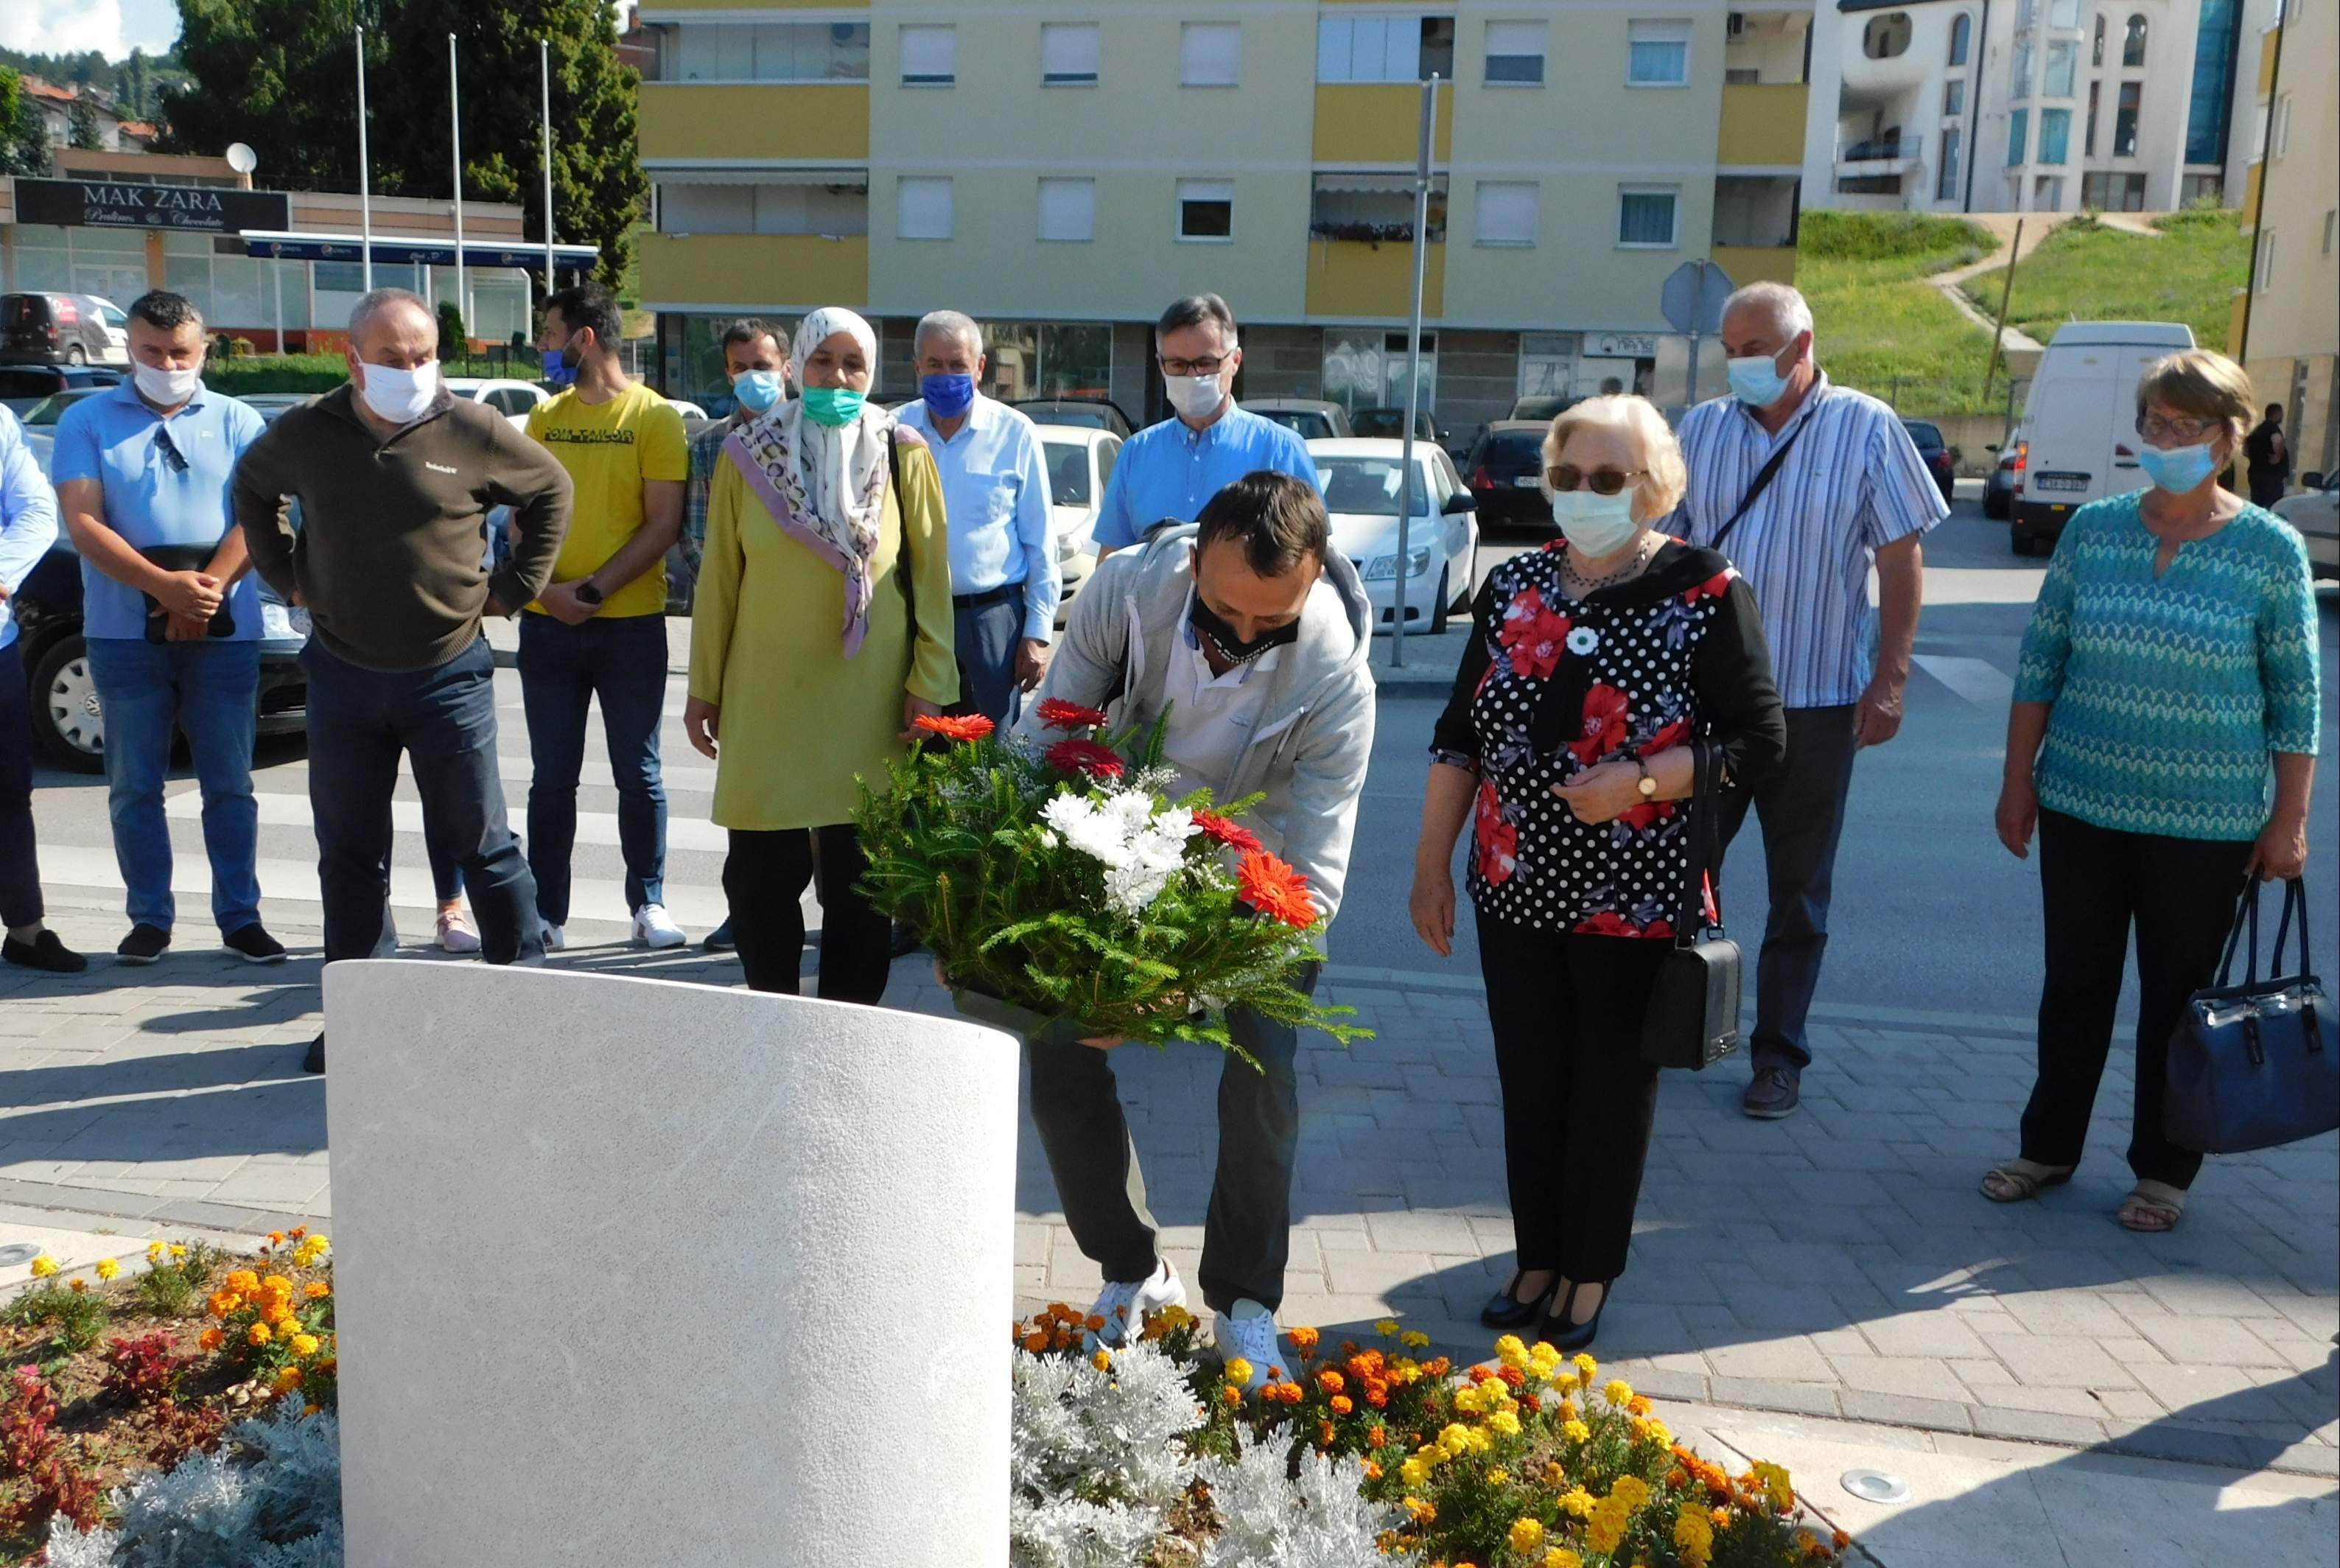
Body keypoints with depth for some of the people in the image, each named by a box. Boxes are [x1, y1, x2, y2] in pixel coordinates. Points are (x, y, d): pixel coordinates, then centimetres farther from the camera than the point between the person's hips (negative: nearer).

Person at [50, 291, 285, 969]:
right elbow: (82, 522, -5)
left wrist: (206, 589, -16)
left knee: (229, 784, 4)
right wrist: (162, 585, -18)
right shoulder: (88, 420, 6)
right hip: (126, 633, 0)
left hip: (225, 632, 0)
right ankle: (149, 918, 14)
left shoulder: (236, 421, 8)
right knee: (134, 787, 5)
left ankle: (240, 917, 11)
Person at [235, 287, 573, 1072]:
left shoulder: (472, 431, -8)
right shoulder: (306, 433, -1)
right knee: (349, 852, 11)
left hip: (448, 675, -3)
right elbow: (252, 487, 20)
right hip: (343, 676, 3)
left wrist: (513, 586, 2)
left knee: (481, 843, 4)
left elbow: (551, 489, 7)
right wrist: (286, 575, 11)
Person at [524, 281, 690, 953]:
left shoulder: (655, 416, -3)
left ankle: (649, 903, 16)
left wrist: (596, 589, -15)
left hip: (630, 623, -4)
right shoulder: (544, 418, 10)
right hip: (547, 623, 4)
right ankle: (547, 914, 13)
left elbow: (664, 525, -9)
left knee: (638, 773, 4)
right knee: (553, 777, 7)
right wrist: (546, 588, -9)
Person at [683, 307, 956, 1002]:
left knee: (859, 877, 7)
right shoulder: (747, 455, 4)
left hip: (868, 703, -1)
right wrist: (704, 689, 5)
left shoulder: (903, 455, 2)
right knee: (761, 873, 3)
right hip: (766, 699, 1)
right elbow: (718, 580, 6)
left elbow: (931, 576, 1)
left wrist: (929, 683, -6)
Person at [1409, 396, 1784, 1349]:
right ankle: (1536, 1262, 30)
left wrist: (1643, 779, -21)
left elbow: (1759, 744, -7)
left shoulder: (1707, 597, -8)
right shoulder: (1512, 588, 5)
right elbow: (1459, 736, 9)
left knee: (1613, 1091, 10)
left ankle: (1589, 1278, 26)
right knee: (1529, 1085, 13)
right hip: (1518, 891, 4)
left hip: (1634, 903, -4)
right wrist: (1431, 867, 8)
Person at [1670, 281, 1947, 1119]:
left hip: (1816, 700, -2)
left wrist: (1889, 682, -8)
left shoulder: (1867, 429, -3)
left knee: (1799, 891, 9)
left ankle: (1779, 1053, 21)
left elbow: (1900, 560, -3)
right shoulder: (1701, 429, 4)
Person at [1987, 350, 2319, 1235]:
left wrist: (2290, 820, -6)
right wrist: (2019, 780, 3)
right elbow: (2040, 661, 6)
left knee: (2177, 997, 8)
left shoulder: (2271, 550, -5)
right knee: (2074, 986, 12)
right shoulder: (2093, 530, 1)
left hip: (2206, 826, -2)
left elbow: (2297, 697, -2)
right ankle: (2049, 1147, 26)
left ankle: (2163, 1172, 23)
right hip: (2082, 807, 2)